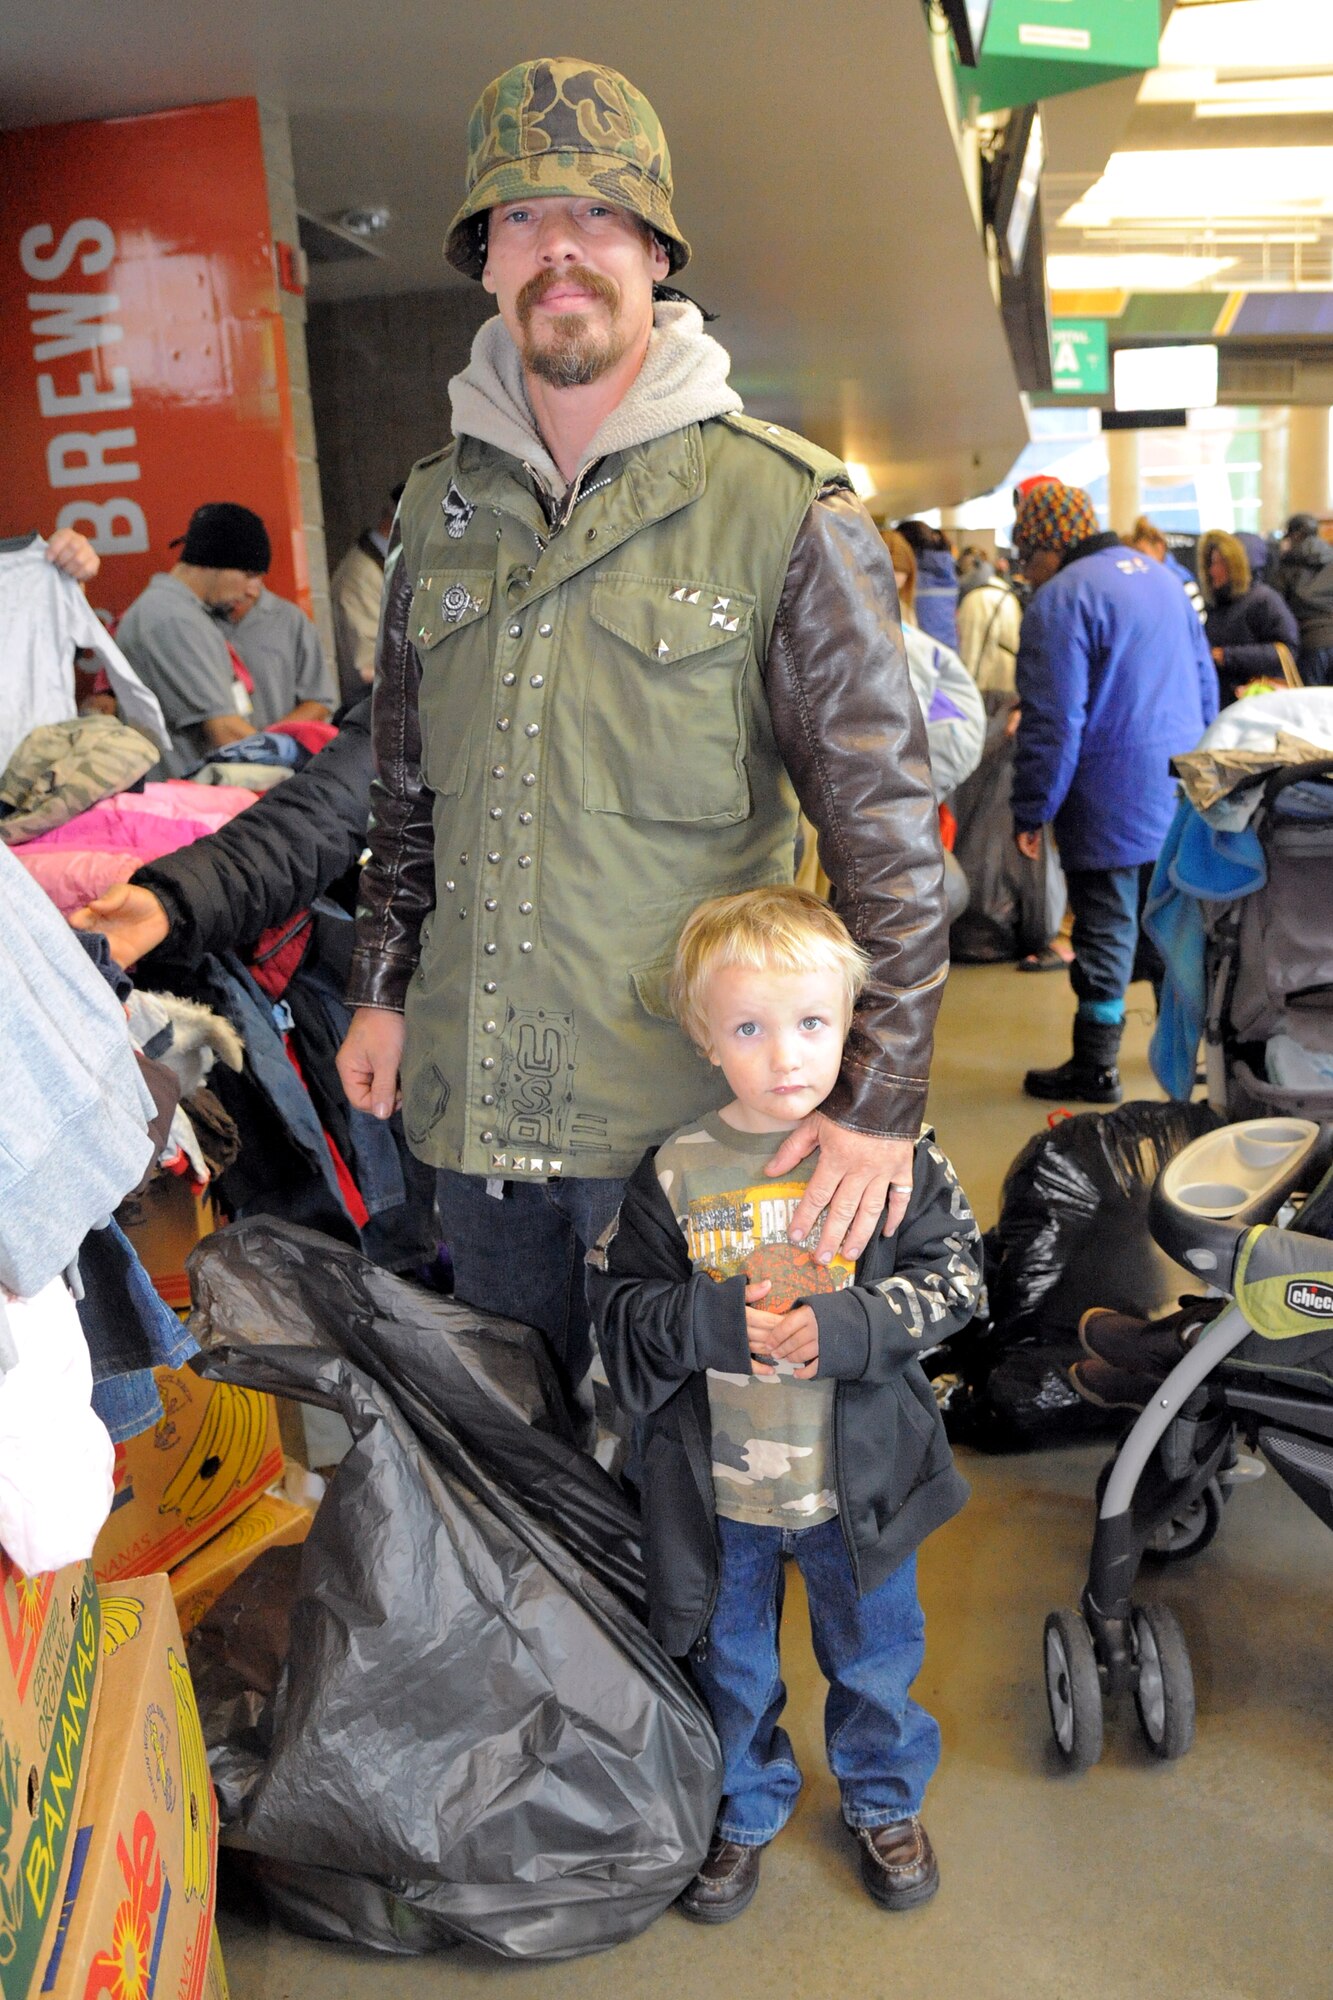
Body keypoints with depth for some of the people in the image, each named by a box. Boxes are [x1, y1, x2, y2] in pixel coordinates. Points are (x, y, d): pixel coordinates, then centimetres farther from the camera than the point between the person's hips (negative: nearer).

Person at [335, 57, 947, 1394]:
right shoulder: (439, 505, 7)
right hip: (469, 1092, 5)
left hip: (689, 1106, -4)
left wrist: (880, 1093, -13)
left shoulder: (787, 511, -9)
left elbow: (887, 824, -9)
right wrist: (383, 987, 14)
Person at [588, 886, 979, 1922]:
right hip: (720, 1482, 0)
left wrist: (843, 1325, -23)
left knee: (876, 1653, 22)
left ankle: (885, 1798, 51)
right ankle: (747, 1809, 48)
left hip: (860, 1474, 0)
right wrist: (719, 1322, -23)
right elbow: (621, 1300, -6)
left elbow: (953, 1279, -8)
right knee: (732, 1662, 21)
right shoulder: (674, 1172, -12)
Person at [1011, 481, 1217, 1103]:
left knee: (1105, 932, 1)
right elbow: (1206, 682, 18)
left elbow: (1053, 722, -18)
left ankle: (1095, 1068, 9)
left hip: (1111, 806, -7)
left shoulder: (1063, 598, -14)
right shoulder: (1160, 576, 12)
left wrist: (1031, 814, -12)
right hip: (1182, 795, 8)